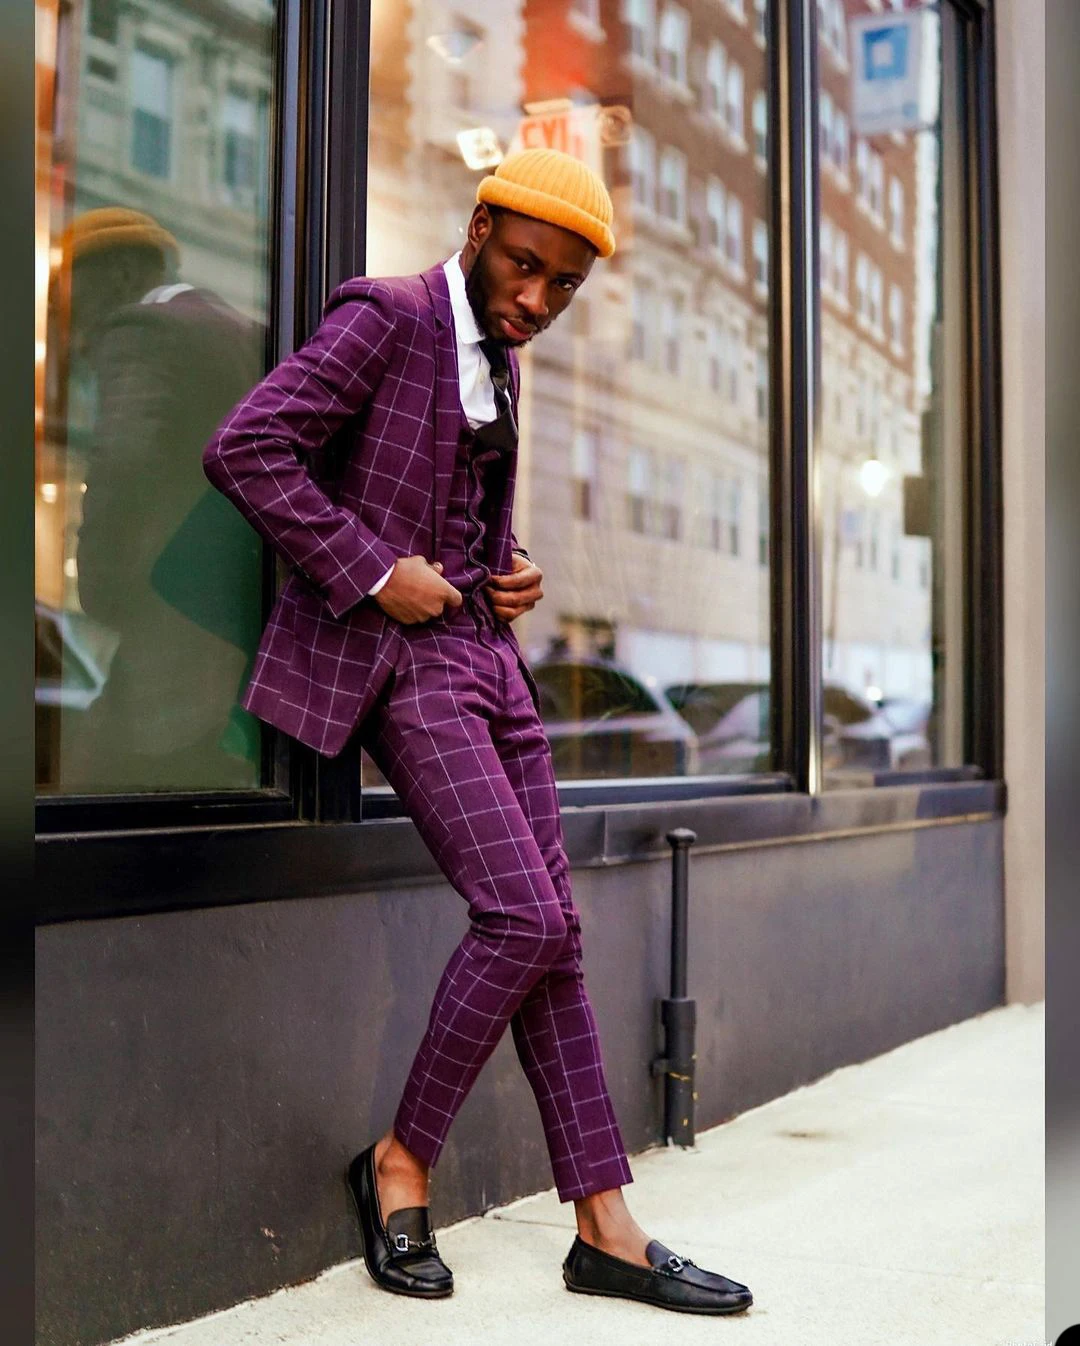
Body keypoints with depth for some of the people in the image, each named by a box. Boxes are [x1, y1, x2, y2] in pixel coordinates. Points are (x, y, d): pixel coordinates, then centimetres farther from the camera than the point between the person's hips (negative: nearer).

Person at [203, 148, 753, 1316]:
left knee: (550, 934, 3)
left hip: (485, 653, 8)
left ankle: (605, 1229, 9)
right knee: (522, 917, -16)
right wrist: (374, 573, -19)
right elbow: (244, 450, -17)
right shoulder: (383, 320, -7)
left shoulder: (496, 359, 18)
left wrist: (513, 574, 10)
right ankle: (401, 1163, 5)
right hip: (394, 656, -8)